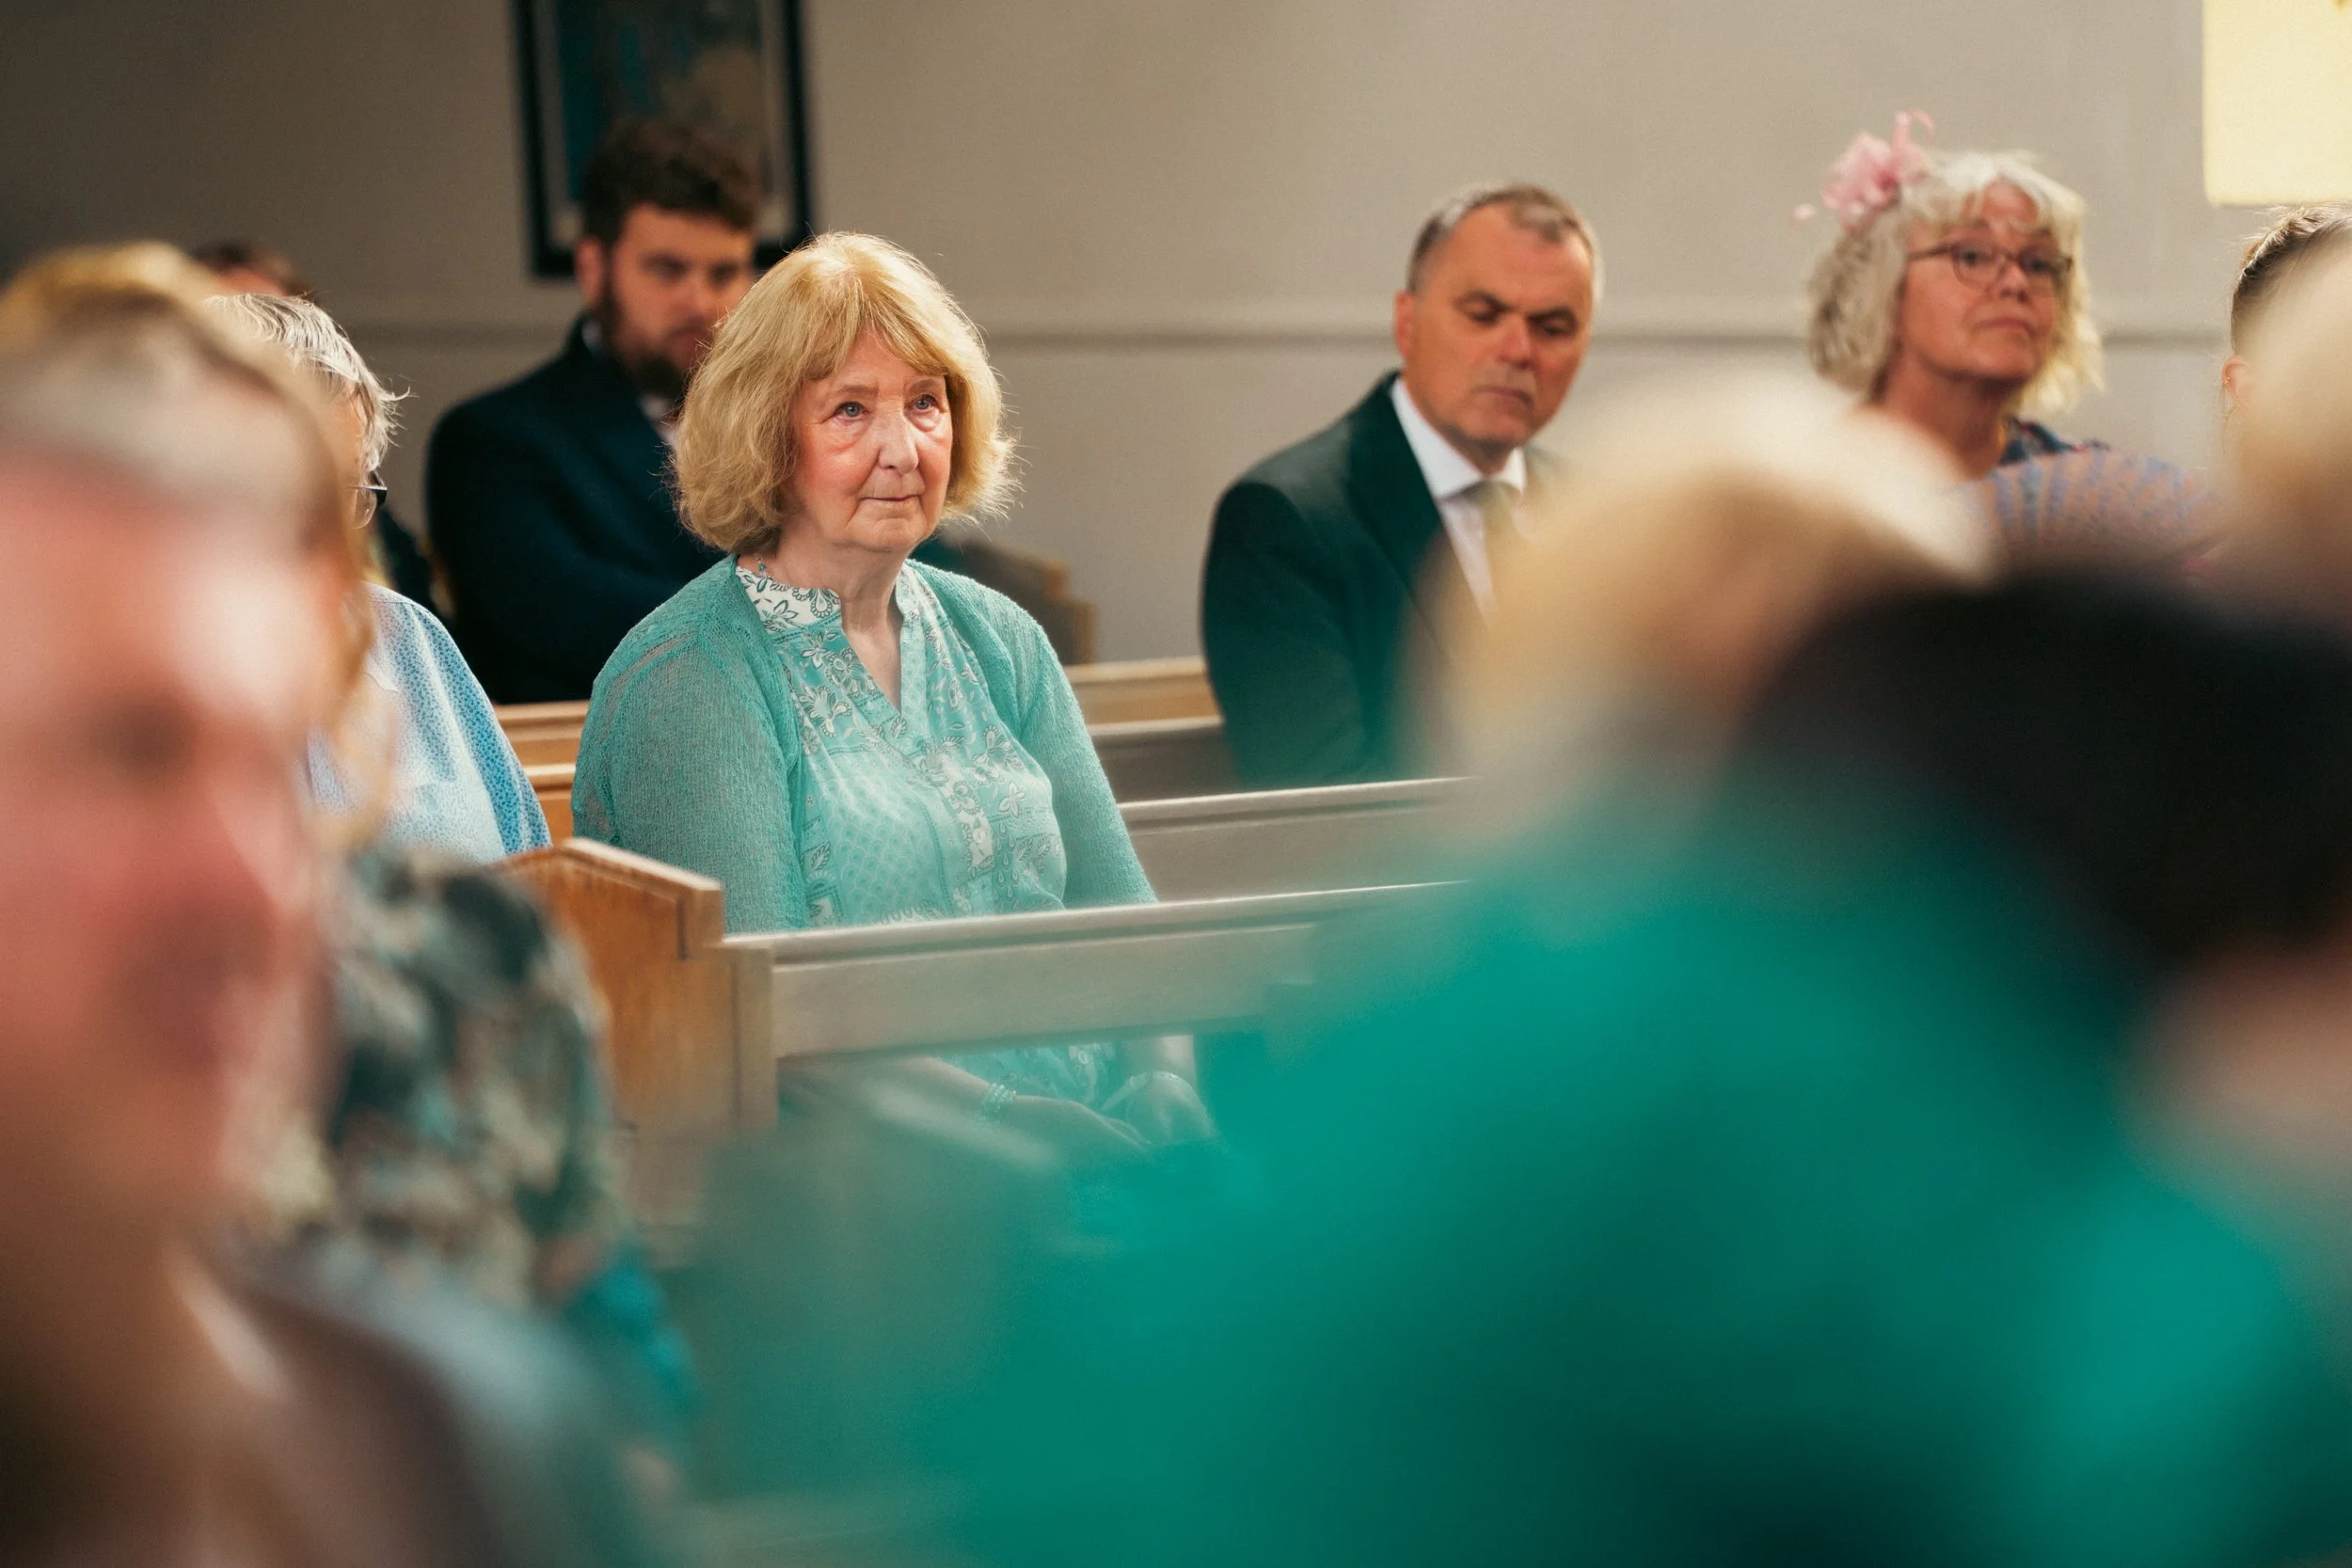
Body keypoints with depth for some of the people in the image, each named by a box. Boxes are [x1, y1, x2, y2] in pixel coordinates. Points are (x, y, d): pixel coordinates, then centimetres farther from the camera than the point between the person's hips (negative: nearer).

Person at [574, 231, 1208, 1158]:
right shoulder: (686, 678, -5)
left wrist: (1163, 1078, -7)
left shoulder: (997, 640, 17)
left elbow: (1113, 906, 14)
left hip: (1084, 1135, 7)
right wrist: (999, 1116, -23)